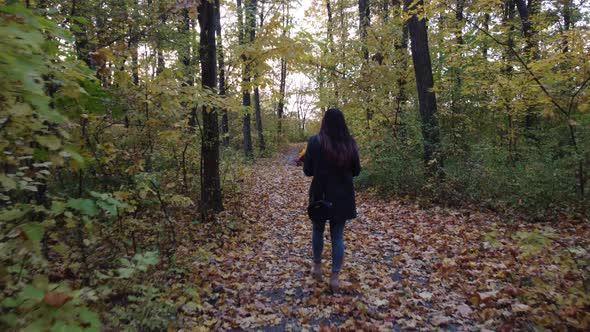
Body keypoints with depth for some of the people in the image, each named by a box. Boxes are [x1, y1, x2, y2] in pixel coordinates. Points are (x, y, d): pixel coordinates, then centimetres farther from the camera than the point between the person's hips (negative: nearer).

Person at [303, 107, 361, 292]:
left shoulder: (315, 142, -11)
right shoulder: (350, 143, -3)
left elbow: (308, 171, -6)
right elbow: (356, 171, 6)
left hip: (321, 195, -2)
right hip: (343, 196, 2)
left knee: (318, 230, 21)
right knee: (338, 235, 11)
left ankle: (317, 267, 31)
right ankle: (335, 277, 13)